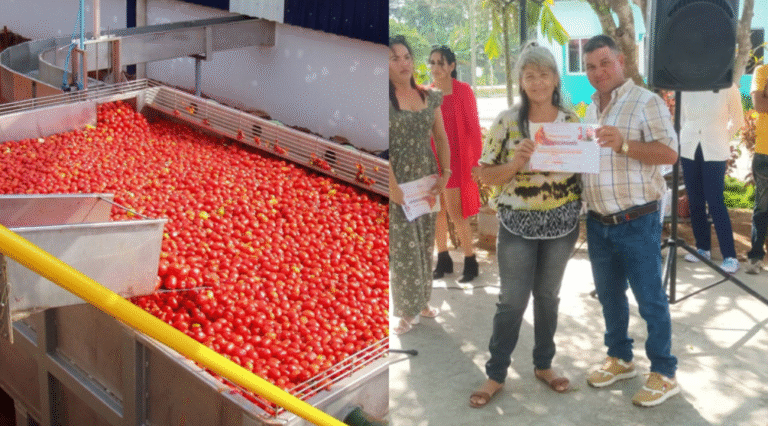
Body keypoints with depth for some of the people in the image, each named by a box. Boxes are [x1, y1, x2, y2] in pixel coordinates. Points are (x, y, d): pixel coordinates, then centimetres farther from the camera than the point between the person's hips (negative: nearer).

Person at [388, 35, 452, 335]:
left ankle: (422, 301, 28)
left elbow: (441, 138, 11)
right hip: (398, 181, -5)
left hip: (427, 180, 5)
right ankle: (406, 310, 12)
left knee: (425, 243, 13)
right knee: (403, 247, 1)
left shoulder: (430, 97, 7)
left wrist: (445, 174, 0)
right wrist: (394, 188, -18)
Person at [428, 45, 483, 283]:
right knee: (436, 211, 8)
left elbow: (473, 128, -5)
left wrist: (476, 161, -10)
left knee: (455, 212, -7)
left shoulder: (463, 91, -5)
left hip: (455, 159, -5)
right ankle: (443, 260, 21)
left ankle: (470, 263, 6)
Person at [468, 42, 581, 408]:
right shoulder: (506, 122, -7)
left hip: (562, 224, 2)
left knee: (548, 296, 14)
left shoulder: (572, 121, 1)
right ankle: (496, 374, 16)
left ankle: (543, 365, 30)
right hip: (518, 225, -2)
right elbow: (486, 175, -6)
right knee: (512, 301, 3)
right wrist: (515, 164, -23)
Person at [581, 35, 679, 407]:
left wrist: (623, 144, -28)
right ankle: (619, 359, 33)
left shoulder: (646, 102, -9)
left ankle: (664, 374, 13)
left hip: (637, 222, -7)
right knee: (609, 295, 17)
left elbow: (669, 153, -18)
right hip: (598, 222, 7)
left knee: (650, 300, 2)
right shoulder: (590, 109, 13)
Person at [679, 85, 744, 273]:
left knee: (716, 203, -8)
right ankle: (703, 248, 20)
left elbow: (737, 120, 7)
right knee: (695, 202, 8)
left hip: (715, 152, -3)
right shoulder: (686, 88, 1)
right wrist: (688, 136, 7)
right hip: (689, 150, 3)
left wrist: (722, 137, 9)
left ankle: (730, 256, -5)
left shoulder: (728, 88, -6)